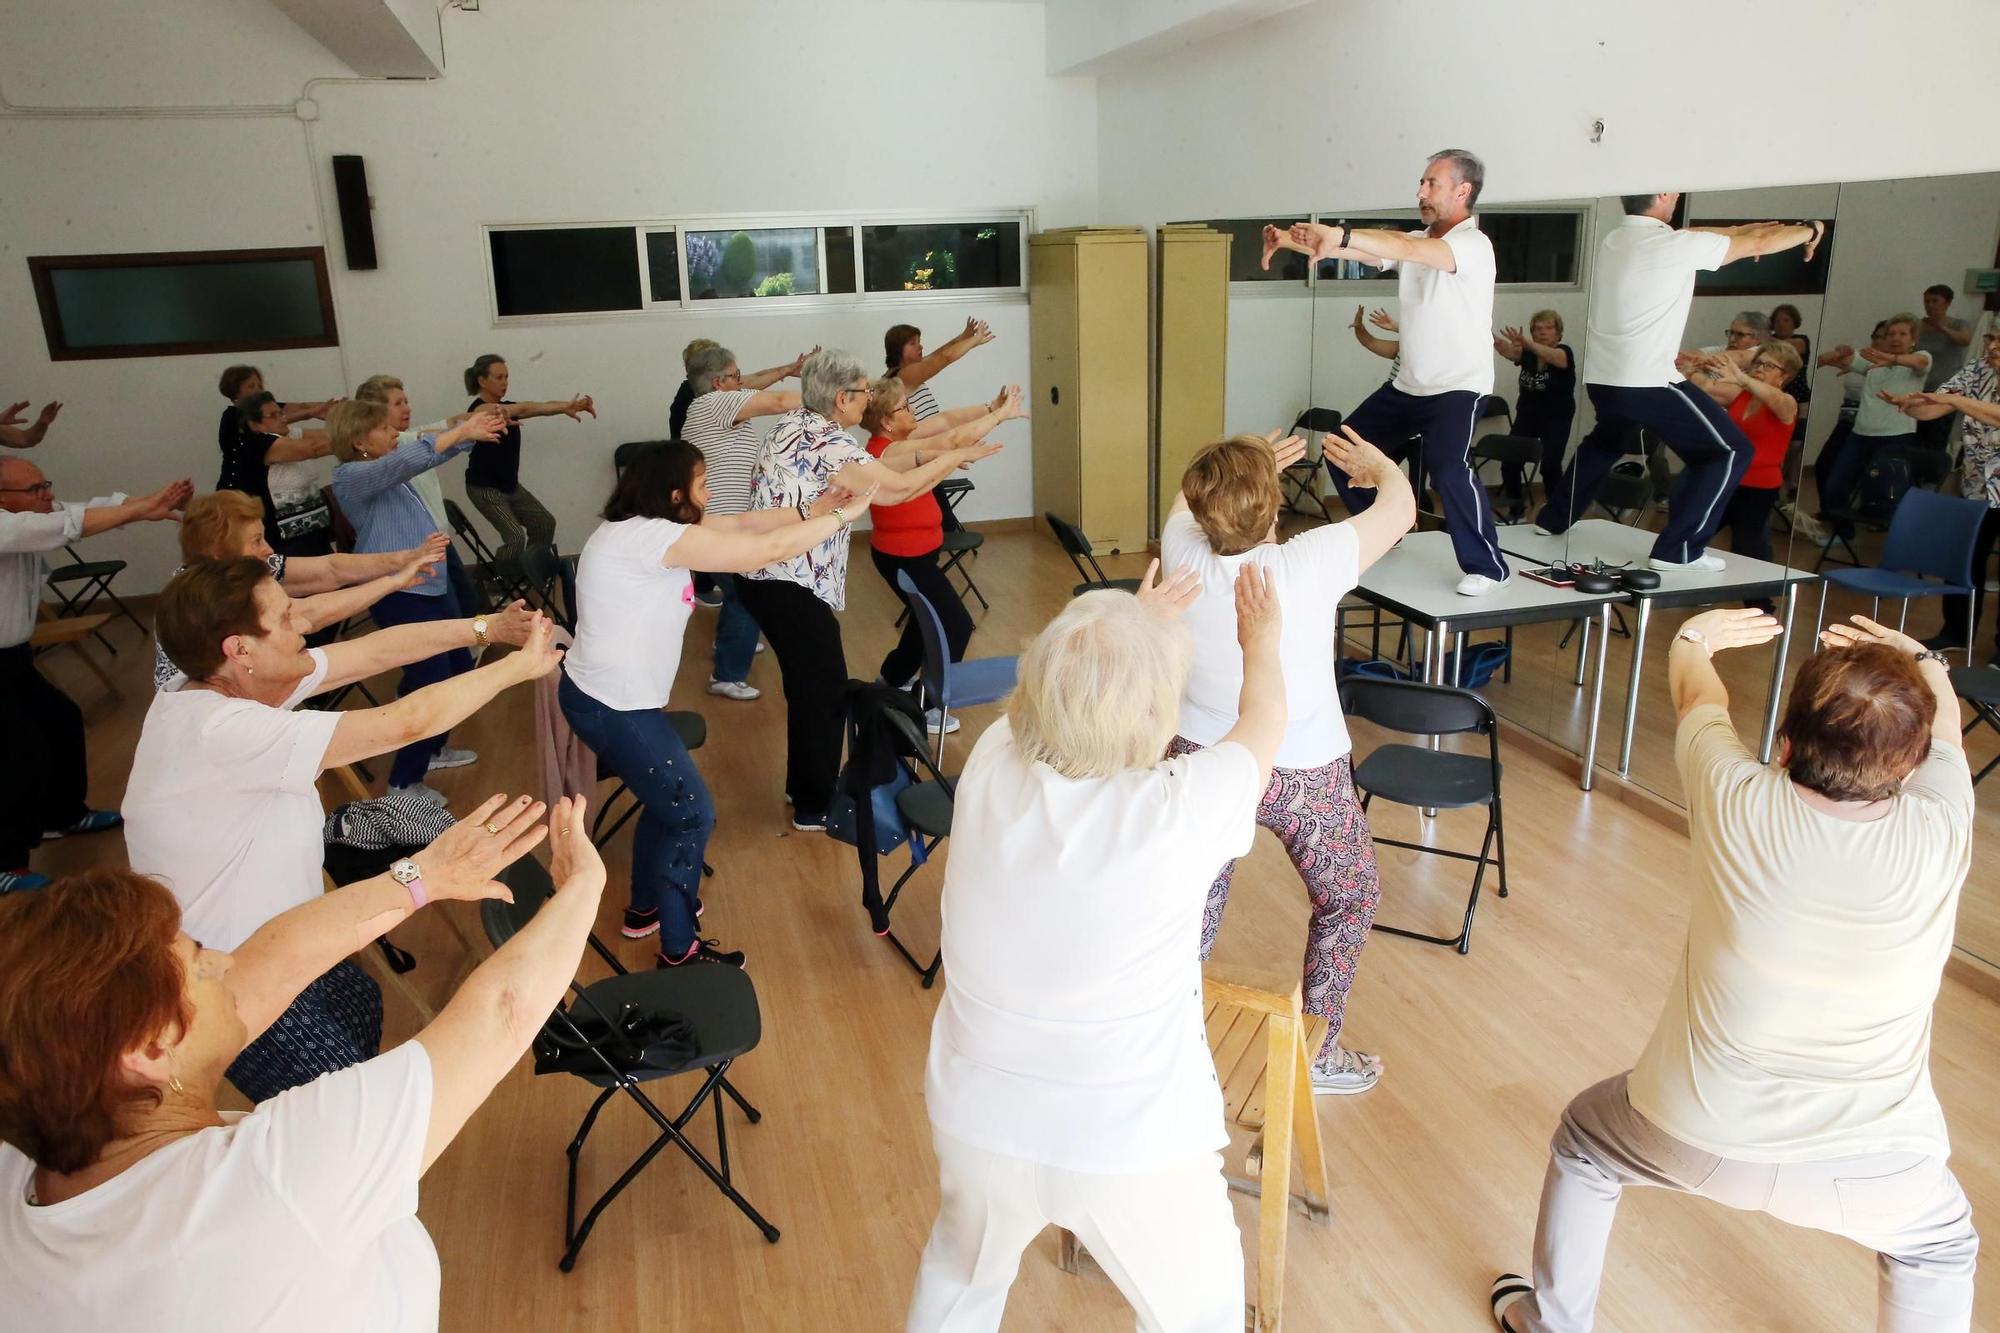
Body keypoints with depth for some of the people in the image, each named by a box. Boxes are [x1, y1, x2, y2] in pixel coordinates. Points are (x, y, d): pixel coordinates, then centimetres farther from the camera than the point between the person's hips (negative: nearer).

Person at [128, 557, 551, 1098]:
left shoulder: (223, 683, -6)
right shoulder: (226, 731, -33)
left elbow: (373, 651, -2)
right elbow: (404, 723, -32)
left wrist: (485, 629, -7)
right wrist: (520, 666, -21)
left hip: (255, 948, 10)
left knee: (360, 1004, 31)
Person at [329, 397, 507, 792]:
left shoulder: (385, 466, 12)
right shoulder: (351, 476, -16)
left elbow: (430, 449, 16)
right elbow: (407, 460, -32)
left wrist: (470, 428, -3)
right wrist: (463, 432, -34)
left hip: (432, 581, 10)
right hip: (399, 593, -10)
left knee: (459, 667, 19)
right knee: (430, 682, -10)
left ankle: (431, 749, 38)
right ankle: (404, 782, 3)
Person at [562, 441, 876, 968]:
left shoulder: (642, 529, 6)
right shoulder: (650, 536, -25)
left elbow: (741, 525, 9)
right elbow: (766, 550, -25)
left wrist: (810, 511, 3)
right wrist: (841, 516, -15)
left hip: (608, 698, 10)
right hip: (613, 707, -10)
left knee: (666, 798, 24)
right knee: (693, 814, 1)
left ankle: (645, 908, 43)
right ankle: (679, 950, 16)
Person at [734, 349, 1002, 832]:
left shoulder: (795, 425, 10)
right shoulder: (828, 443, -19)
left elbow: (869, 469, 16)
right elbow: (894, 489, -16)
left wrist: (929, 457, 15)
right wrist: (955, 458, -3)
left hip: (766, 576, 10)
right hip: (791, 587, -9)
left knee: (811, 684, 21)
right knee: (825, 690, 3)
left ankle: (805, 784, 34)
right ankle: (814, 807, 14)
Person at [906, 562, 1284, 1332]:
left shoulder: (990, 769, -17)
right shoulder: (1179, 809, -26)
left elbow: (1071, 687, 7)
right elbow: (1263, 724, -3)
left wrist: (1131, 626, 24)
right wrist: (1263, 640, 18)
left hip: (979, 1124, 4)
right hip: (1131, 1146, -4)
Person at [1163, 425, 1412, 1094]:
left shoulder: (1185, 555, -16)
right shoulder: (1310, 563, -25)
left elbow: (1187, 500, 9)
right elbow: (1400, 506, -8)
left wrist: (1247, 469, 20)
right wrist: (1374, 462, 12)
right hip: (1301, 773, -3)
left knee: (1196, 899, 21)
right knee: (1350, 898, 21)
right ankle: (1317, 1052, 28)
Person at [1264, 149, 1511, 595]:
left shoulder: (1473, 245, -16)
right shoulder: (1415, 243, 8)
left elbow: (1408, 248, -35)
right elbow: (1358, 252, -5)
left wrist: (1339, 234, -48)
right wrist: (1293, 240, -21)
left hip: (1458, 386, -8)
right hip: (1407, 385, 8)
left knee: (1447, 467, -29)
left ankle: (1486, 566, -10)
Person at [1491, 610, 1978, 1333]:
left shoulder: (1737, 804, -21)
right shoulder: (1939, 833, -20)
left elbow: (1697, 694, 3)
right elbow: (1945, 722, 4)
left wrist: (1694, 640, 22)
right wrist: (1921, 661, 21)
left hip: (1701, 1135, -1)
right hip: (1872, 1160, 1)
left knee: (1582, 1143, 30)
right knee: (1940, 1250, 35)